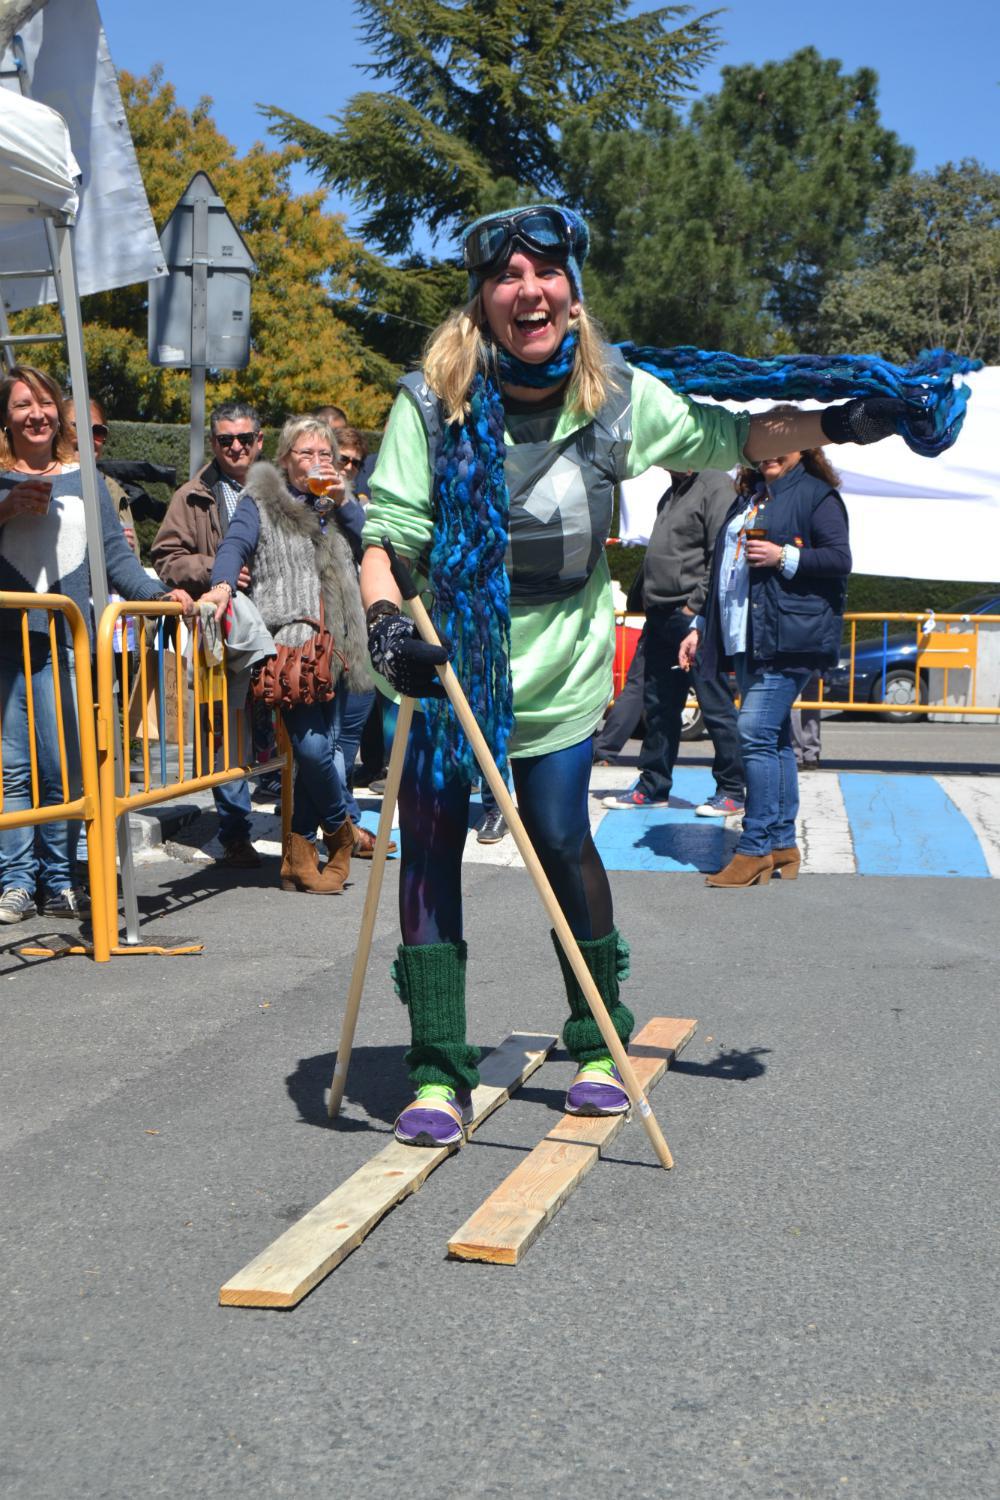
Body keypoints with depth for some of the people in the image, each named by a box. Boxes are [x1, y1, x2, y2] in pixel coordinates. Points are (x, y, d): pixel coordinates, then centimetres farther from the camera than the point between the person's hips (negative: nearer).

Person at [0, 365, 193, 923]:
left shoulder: (85, 480, 15)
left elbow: (116, 555, 11)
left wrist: (159, 592, -3)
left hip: (67, 640, 1)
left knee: (67, 767, -1)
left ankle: (59, 883, 7)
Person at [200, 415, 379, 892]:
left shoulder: (334, 506, 22)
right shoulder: (259, 502, 7)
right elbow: (235, 544, -10)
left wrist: (343, 500, -1)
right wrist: (223, 584, -29)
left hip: (333, 645, 5)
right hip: (288, 640, -5)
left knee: (317, 746, 3)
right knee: (312, 745, -17)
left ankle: (298, 856, 10)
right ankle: (340, 832, 6)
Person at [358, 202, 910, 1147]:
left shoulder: (618, 398, -4)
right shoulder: (432, 400, -11)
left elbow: (729, 437, 12)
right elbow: (386, 531, -13)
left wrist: (835, 424, 6)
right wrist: (387, 624, -30)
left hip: (557, 674, 1)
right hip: (440, 668, -1)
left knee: (562, 843, 3)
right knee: (429, 846, -3)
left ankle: (597, 1043, 26)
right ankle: (438, 1073, 10)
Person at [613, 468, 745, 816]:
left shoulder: (716, 487, -8)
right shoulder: (671, 494, 21)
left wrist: (696, 604, -18)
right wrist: (650, 603, 14)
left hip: (694, 617, -9)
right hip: (661, 616, 9)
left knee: (715, 705, -4)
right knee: (658, 705, 13)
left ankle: (732, 791, 4)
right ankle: (653, 787, 21)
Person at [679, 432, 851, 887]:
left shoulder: (816, 495, -1)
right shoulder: (749, 498, 23)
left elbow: (840, 559, -10)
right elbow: (726, 572, 26)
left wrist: (785, 557, -18)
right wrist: (702, 627, 22)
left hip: (788, 639, -8)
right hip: (746, 640, 8)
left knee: (755, 734, -15)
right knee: (773, 738, 10)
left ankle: (756, 848, -10)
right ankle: (783, 844, 16)